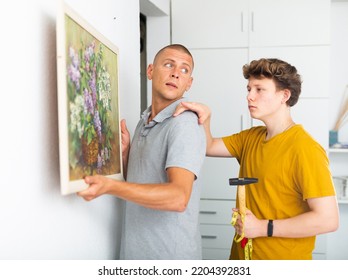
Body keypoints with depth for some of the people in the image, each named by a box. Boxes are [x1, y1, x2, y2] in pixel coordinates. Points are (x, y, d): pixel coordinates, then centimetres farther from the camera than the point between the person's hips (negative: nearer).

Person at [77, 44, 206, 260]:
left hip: (172, 253, -7)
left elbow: (178, 198, -31)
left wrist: (110, 186, -38)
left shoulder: (184, 124, -18)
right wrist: (125, 152, -5)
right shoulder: (144, 122, 7)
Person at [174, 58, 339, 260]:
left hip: (284, 257, -7)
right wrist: (205, 117, -11)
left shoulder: (306, 150, -21)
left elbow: (328, 219, -24)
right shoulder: (251, 137, 5)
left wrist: (263, 227, -21)